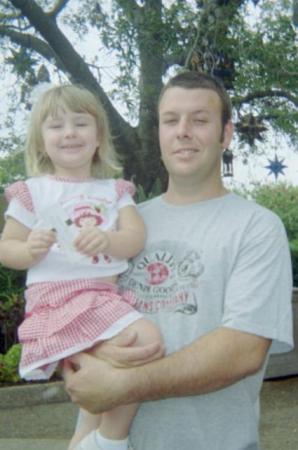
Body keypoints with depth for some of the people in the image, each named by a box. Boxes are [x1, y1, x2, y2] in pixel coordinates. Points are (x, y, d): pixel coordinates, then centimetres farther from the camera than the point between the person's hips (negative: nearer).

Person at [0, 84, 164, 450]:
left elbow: (136, 238, 1)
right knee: (147, 341, -23)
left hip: (105, 295, 6)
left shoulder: (114, 191, 14)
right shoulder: (33, 192, 4)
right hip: (58, 296, -6)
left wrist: (108, 240, -22)